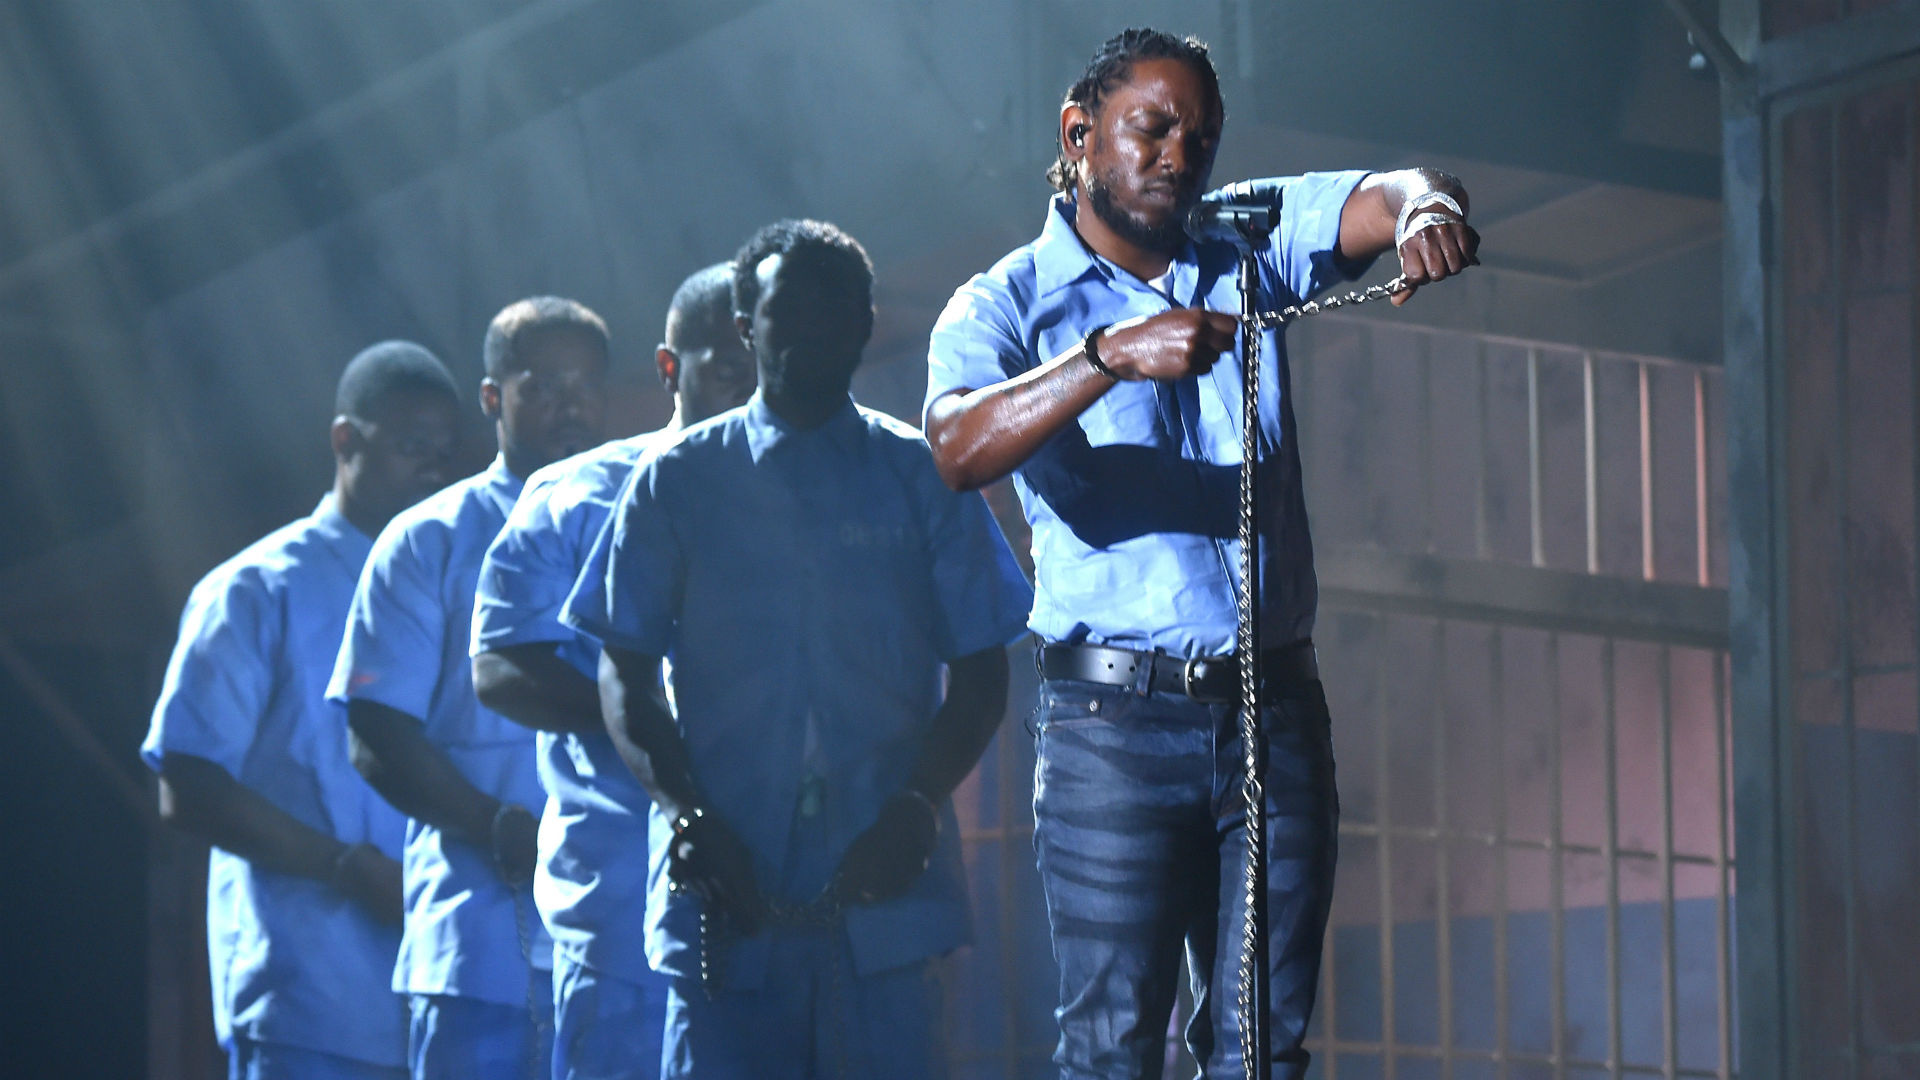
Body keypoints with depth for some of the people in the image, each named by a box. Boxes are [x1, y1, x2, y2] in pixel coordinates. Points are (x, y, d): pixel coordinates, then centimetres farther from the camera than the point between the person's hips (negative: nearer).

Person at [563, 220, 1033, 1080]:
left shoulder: (922, 479, 10)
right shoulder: (675, 482, 10)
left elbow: (979, 673, 8)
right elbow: (624, 676, 7)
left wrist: (916, 809, -8)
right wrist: (687, 815, -10)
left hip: (881, 876, 0)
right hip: (726, 891, 0)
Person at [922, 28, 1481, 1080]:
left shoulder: (1252, 244, 14)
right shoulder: (1008, 305, 2)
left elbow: (1390, 195, -3)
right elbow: (958, 449, -18)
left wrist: (1425, 207, -27)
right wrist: (1114, 352, -31)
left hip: (1274, 711, 4)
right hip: (1116, 723, -4)